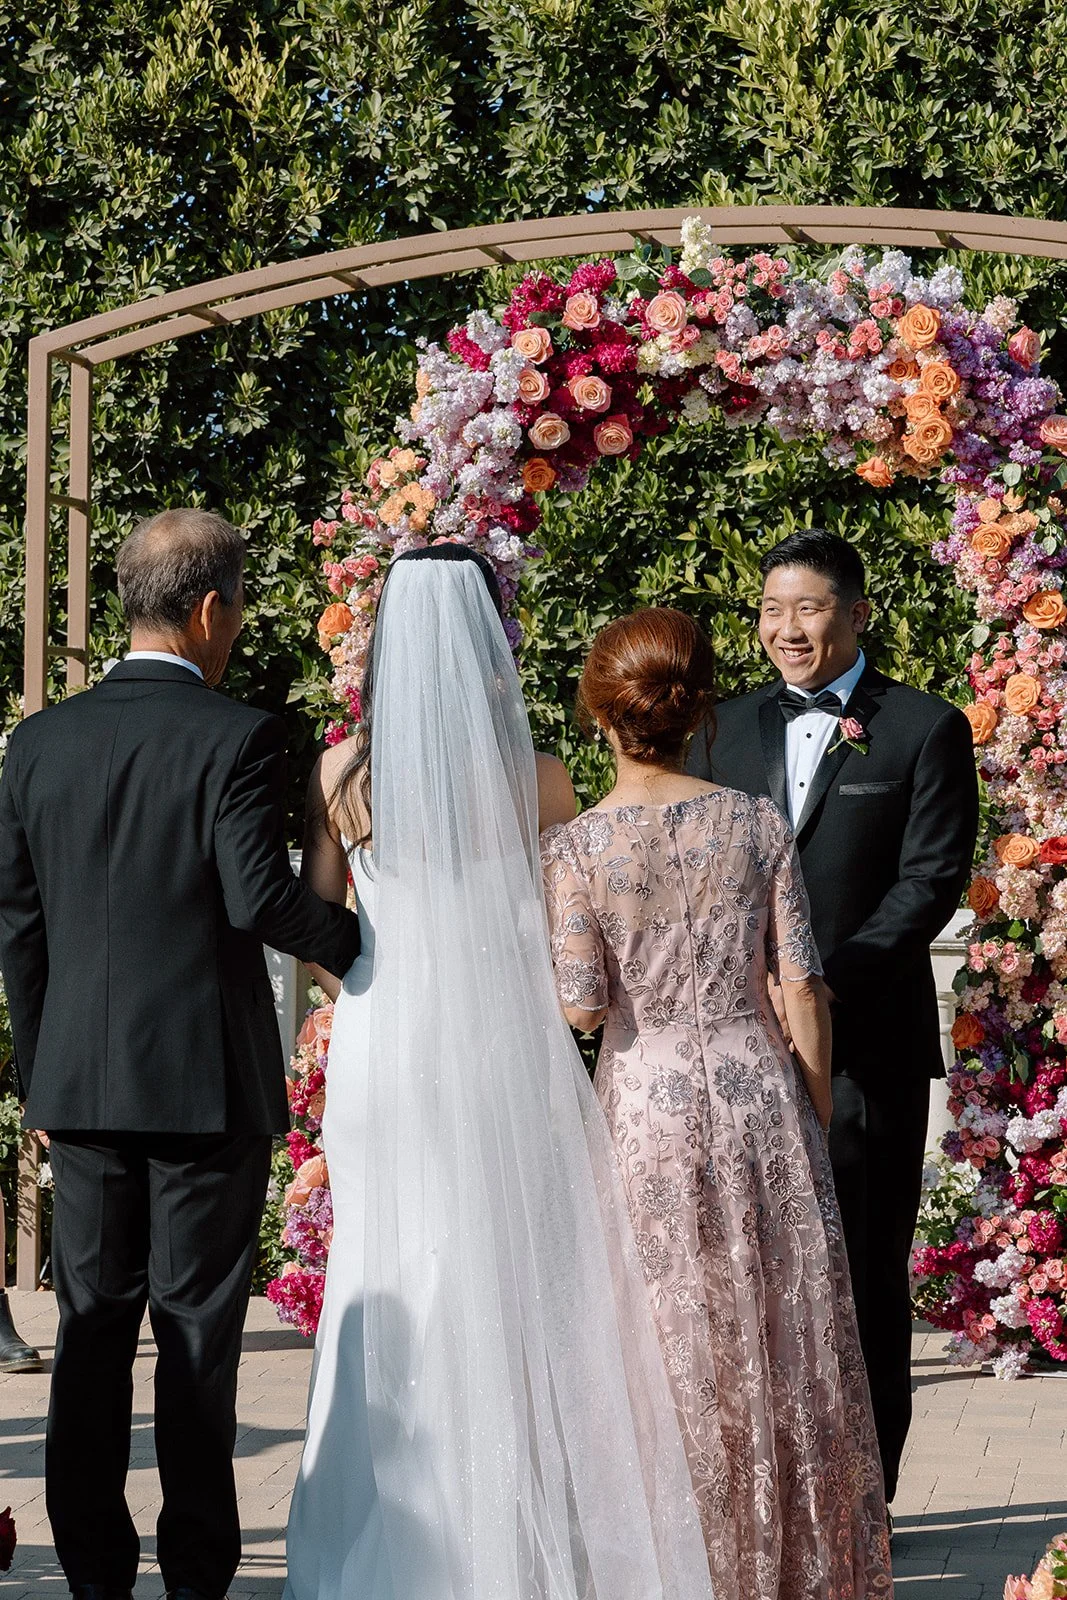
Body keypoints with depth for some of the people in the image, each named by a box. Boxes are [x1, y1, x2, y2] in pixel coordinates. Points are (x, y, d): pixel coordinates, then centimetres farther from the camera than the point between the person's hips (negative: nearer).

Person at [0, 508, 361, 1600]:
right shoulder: (236, 736, -11)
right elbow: (258, 896, -20)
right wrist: (352, 942, -1)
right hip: (207, 1080, -4)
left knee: (92, 1330, 9)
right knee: (197, 1333, 3)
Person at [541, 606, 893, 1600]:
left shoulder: (575, 847, -8)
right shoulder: (757, 825, -2)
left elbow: (581, 1007, -11)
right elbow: (800, 982, -1)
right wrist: (816, 1109, 9)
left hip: (646, 1097, -2)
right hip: (757, 1085, 2)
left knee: (675, 1342, 8)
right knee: (782, 1332, 11)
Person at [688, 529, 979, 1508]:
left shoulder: (926, 730, 2)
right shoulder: (727, 730, 14)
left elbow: (932, 880, -6)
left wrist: (830, 979, -17)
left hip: (867, 1040, -3)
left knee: (865, 1279, 2)